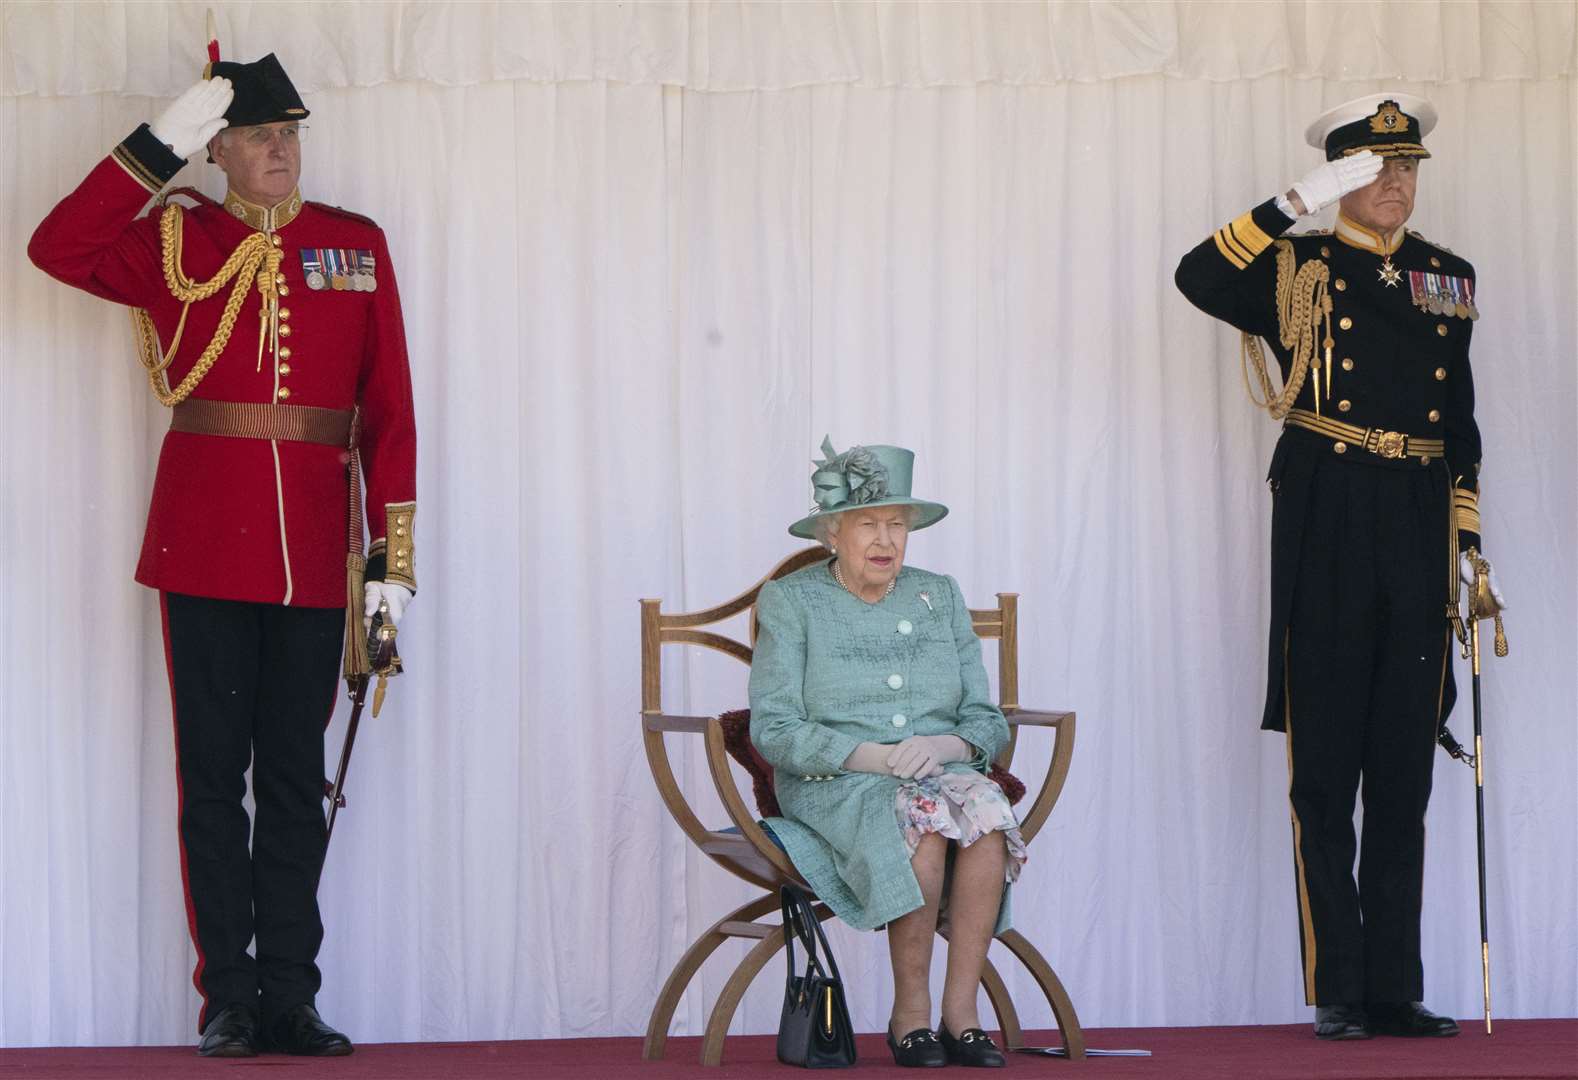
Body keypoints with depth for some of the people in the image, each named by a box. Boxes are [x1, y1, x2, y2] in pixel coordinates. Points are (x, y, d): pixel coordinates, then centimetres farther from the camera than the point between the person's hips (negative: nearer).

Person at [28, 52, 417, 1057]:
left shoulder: (358, 247, 8)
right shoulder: (174, 244, 4)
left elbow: (389, 407, 6)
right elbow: (57, 248, -13)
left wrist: (394, 553, 0)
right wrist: (158, 146, -14)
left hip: (314, 552, 1)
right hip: (205, 549, -1)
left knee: (296, 779, 6)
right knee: (214, 776, 2)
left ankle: (290, 997, 11)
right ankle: (229, 999, 7)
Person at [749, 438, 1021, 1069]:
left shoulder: (940, 598, 15)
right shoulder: (791, 602, 4)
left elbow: (987, 722, 11)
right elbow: (772, 730, -6)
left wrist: (945, 746, -13)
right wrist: (869, 756, -19)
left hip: (941, 773, 3)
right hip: (831, 787, -3)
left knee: (987, 813, -32)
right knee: (926, 822, -35)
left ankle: (960, 1014, -30)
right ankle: (910, 1012, -23)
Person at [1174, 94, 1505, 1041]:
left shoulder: (1448, 279, 15)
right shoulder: (1299, 270, 2)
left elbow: (1461, 423, 19)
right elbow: (1201, 278, -19)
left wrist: (1465, 537, 12)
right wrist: (1301, 204, -22)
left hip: (1418, 534, 4)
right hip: (1326, 530, -4)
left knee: (1404, 775, 7)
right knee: (1326, 774, -1)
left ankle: (1396, 988, 12)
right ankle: (1339, 991, 3)